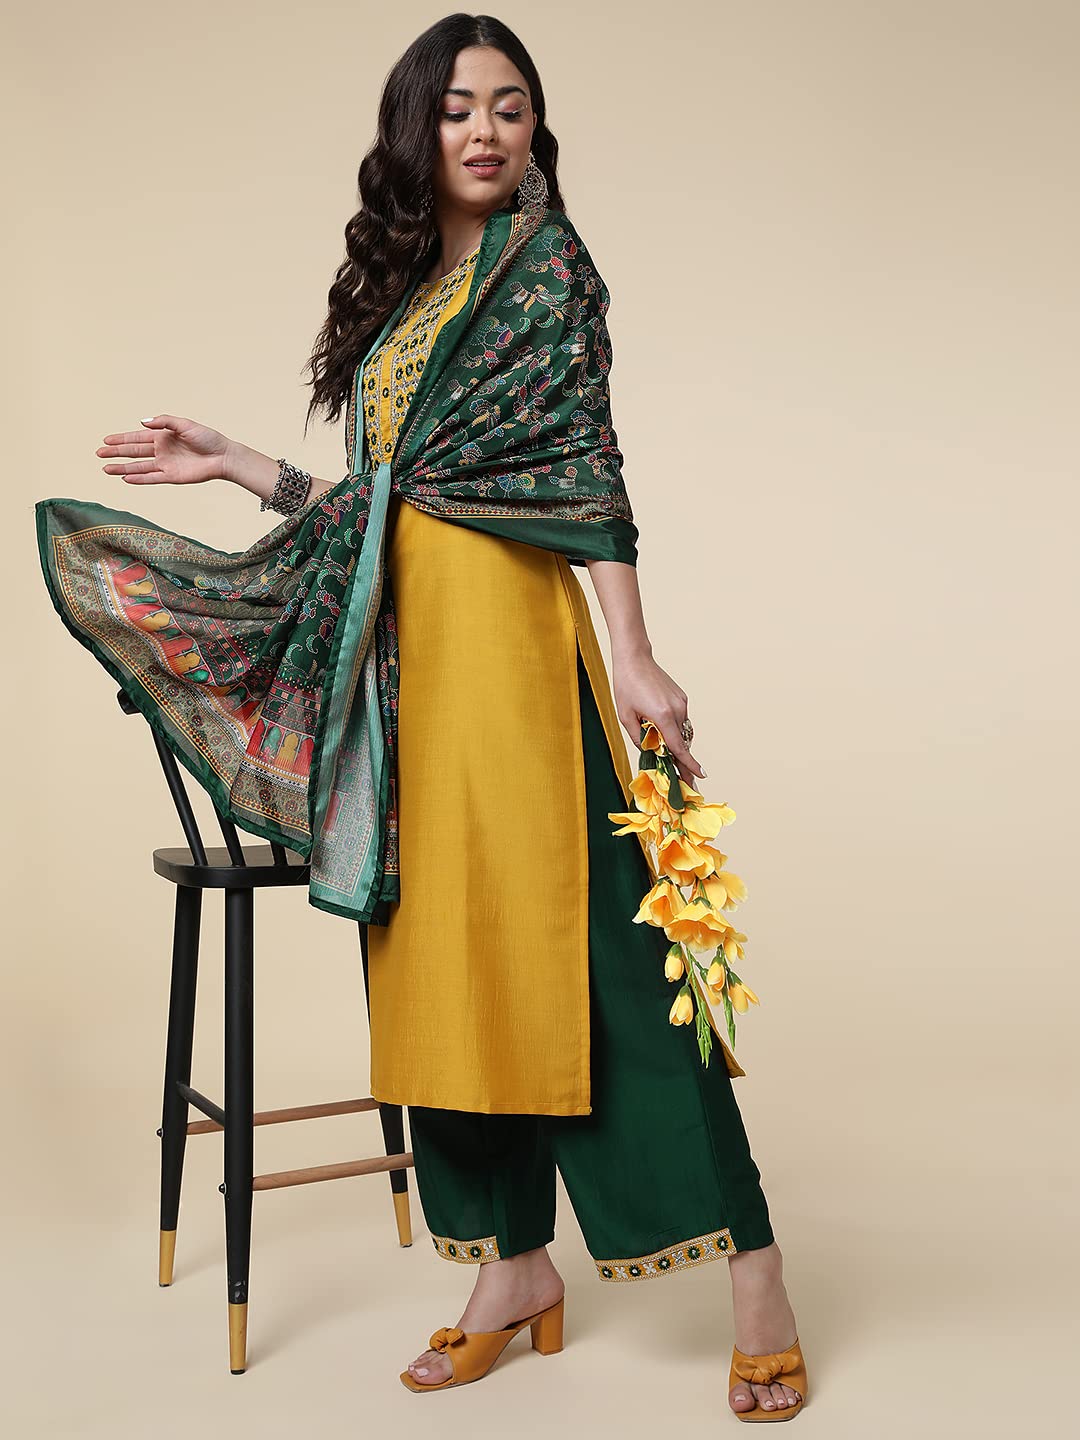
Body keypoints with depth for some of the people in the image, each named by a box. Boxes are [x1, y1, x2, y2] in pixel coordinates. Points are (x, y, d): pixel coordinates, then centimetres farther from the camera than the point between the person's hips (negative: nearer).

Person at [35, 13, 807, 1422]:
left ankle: (747, 1260, 3)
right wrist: (231, 463, 18)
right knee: (443, 944, 6)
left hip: (509, 625, -7)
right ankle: (512, 1259, 17)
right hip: (405, 643, 7)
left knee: (572, 930, -8)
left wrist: (633, 659, -14)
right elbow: (372, 503, 17)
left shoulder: (546, 267, 2)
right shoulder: (399, 289, 19)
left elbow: (589, 467, -7)